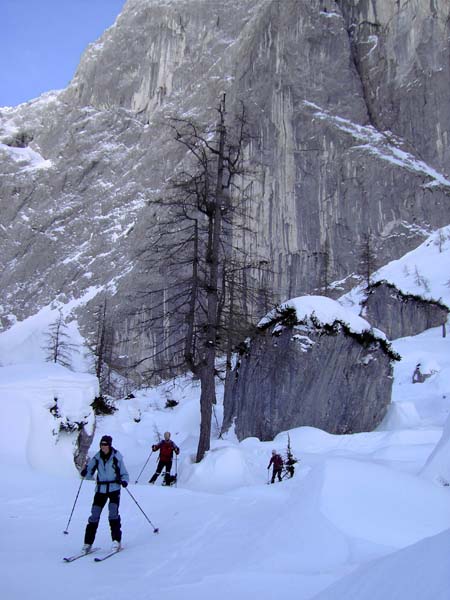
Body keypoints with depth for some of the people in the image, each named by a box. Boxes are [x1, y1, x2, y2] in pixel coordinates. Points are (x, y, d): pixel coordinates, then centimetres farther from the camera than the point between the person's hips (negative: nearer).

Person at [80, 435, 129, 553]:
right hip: (101, 489, 3)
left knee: (113, 513, -15)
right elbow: (90, 473, 4)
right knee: (94, 515, -1)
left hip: (114, 488, -3)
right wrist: (85, 473, -18)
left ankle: (116, 540, -7)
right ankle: (88, 542, 9)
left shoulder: (117, 457, -7)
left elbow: (124, 473, -1)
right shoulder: (97, 458, 0)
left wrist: (124, 481, -21)